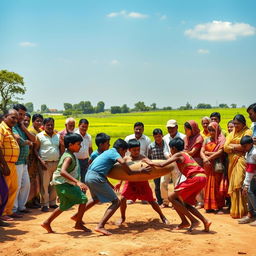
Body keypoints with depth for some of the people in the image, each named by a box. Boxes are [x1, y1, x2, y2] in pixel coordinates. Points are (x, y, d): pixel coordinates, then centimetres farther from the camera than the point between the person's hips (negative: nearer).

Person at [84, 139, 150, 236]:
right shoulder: (114, 152, -4)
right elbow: (122, 162, -25)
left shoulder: (108, 152, 23)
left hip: (88, 176, 10)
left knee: (96, 199, 36)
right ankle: (100, 226, -15)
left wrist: (108, 184, 28)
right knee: (116, 202, -6)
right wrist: (130, 172, -12)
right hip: (96, 178, -10)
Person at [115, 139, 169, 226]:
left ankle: (162, 216, 24)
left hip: (143, 182, -2)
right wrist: (120, 183, 10)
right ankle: (122, 217, 11)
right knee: (123, 198, -13)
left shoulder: (142, 158, -9)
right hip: (131, 182, 2)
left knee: (151, 201, 2)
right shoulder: (126, 159, -1)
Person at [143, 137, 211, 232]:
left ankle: (193, 221, -3)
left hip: (195, 178, -9)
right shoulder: (185, 154, 24)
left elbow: (162, 165, -10)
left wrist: (151, 163, 5)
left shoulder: (178, 155, -1)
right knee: (185, 203, 19)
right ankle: (205, 221, 8)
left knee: (172, 197, -2)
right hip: (202, 178, 9)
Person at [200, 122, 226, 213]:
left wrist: (208, 153, -10)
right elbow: (201, 152, 4)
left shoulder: (222, 140, -2)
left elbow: (220, 152, -14)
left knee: (217, 185, -3)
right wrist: (205, 159, -16)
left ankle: (219, 206, 2)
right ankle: (209, 206, 8)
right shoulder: (207, 140, 12)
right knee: (208, 185, 4)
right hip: (208, 166, 4)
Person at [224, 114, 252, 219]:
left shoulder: (247, 132, 0)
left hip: (241, 160, -6)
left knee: (238, 185, -12)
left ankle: (240, 211, -6)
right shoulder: (232, 133, 19)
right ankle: (234, 210, 9)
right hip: (232, 161, 6)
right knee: (233, 185, 4)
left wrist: (232, 145, -1)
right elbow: (225, 147, 8)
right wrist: (237, 147, -8)